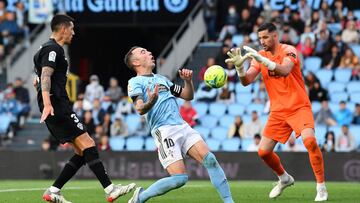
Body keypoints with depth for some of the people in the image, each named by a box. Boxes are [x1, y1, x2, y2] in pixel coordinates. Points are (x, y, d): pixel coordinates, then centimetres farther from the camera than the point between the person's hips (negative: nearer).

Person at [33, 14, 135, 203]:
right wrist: (47, 104, -33)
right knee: (87, 144, -16)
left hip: (53, 108, 11)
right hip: (57, 107, -11)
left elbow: (38, 81, 33)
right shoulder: (53, 49, -8)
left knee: (82, 152, 7)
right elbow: (46, 76, -22)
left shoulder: (47, 49, 25)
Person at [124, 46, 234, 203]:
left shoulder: (161, 79, 27)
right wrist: (150, 102, -35)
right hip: (163, 130, -6)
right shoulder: (135, 82, 4)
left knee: (209, 159, -15)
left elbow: (188, 96, 29)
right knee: (180, 178, -18)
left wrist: (188, 80, 9)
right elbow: (140, 109, -13)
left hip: (182, 126, 6)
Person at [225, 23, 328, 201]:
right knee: (263, 152, 0)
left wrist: (261, 59, -43)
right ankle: (284, 179, 29)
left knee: (309, 141, -28)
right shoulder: (260, 56, 4)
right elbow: (246, 81, -6)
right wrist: (239, 66, -26)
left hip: (299, 107, -6)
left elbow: (284, 71, -33)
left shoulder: (288, 51, -12)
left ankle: (321, 186, -16)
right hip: (277, 111, 6)